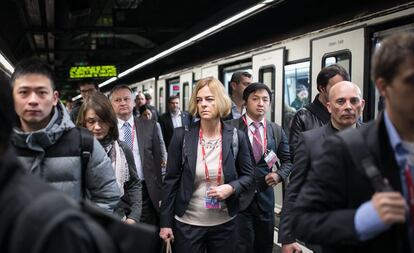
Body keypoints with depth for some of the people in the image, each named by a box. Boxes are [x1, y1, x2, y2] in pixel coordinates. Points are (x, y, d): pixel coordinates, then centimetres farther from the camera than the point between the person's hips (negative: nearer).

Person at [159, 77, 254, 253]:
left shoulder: (236, 137, -4)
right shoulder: (182, 135, -7)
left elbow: (248, 176, 5)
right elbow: (171, 180, -3)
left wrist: (231, 188, -16)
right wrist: (166, 222, -4)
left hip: (224, 223, 1)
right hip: (187, 224, -1)